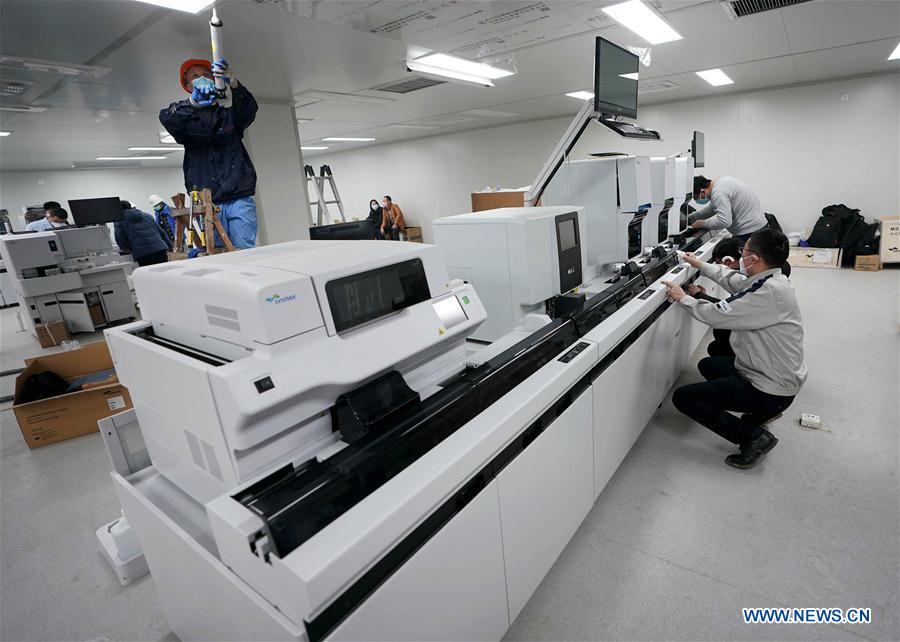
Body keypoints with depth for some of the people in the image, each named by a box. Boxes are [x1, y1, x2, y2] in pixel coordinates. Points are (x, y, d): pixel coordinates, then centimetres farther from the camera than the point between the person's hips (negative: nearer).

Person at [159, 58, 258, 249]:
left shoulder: (230, 112, 17)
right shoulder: (186, 118, 17)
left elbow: (249, 110, -6)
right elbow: (166, 117, -6)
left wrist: (233, 84, -27)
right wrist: (194, 102, -25)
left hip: (239, 199, 0)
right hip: (207, 203, 1)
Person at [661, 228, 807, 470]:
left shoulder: (768, 291, -29)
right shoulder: (771, 279, 0)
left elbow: (717, 315, -26)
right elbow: (734, 279, 18)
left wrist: (683, 298, -9)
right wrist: (701, 265, 25)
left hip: (771, 389, -10)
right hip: (775, 373, 10)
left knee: (683, 397, -8)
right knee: (707, 365, 29)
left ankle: (754, 436, -6)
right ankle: (762, 411, 21)